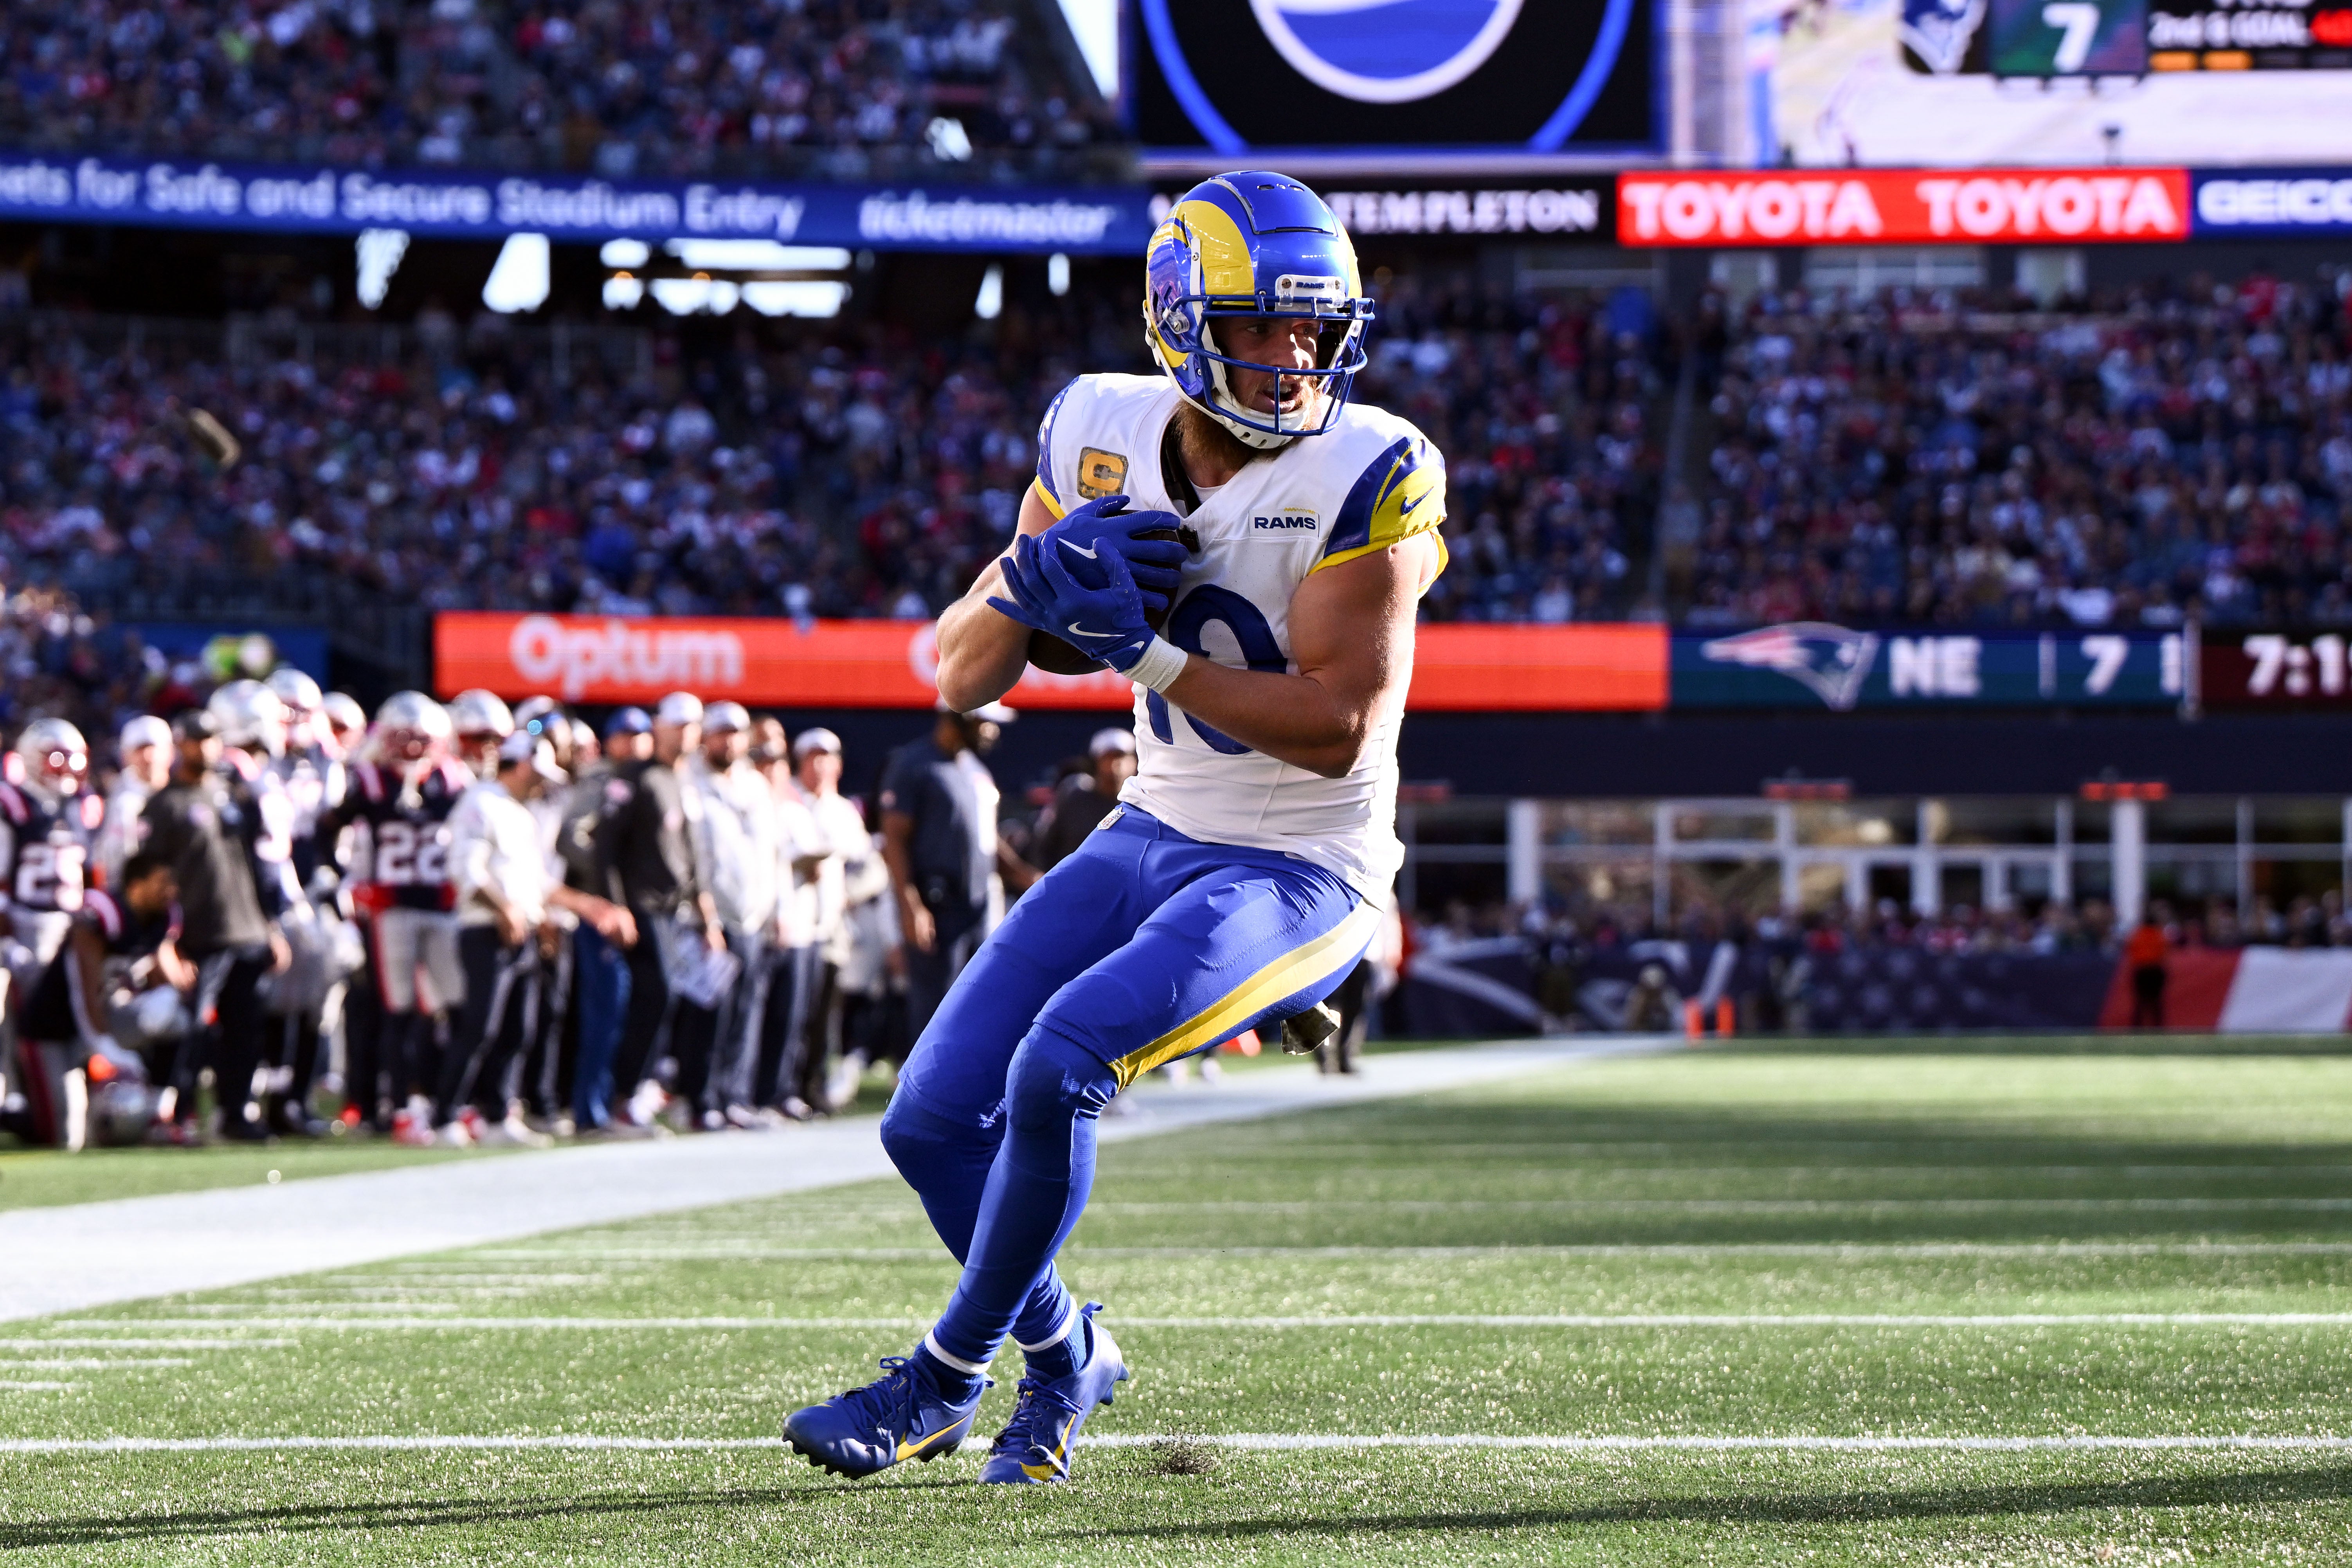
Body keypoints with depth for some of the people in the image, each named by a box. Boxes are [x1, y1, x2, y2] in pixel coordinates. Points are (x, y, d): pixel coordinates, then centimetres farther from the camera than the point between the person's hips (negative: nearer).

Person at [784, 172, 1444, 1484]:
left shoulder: (1369, 477, -18)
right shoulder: (1106, 438, -1)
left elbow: (1338, 726, -24)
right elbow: (964, 677, 2)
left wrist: (1144, 651, -25)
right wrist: (1037, 576, -19)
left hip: (1300, 878, -6)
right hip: (1151, 839, 6)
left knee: (1062, 1064, -26)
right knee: (935, 1121, 1)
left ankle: (951, 1374, -4)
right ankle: (1064, 1354, 28)